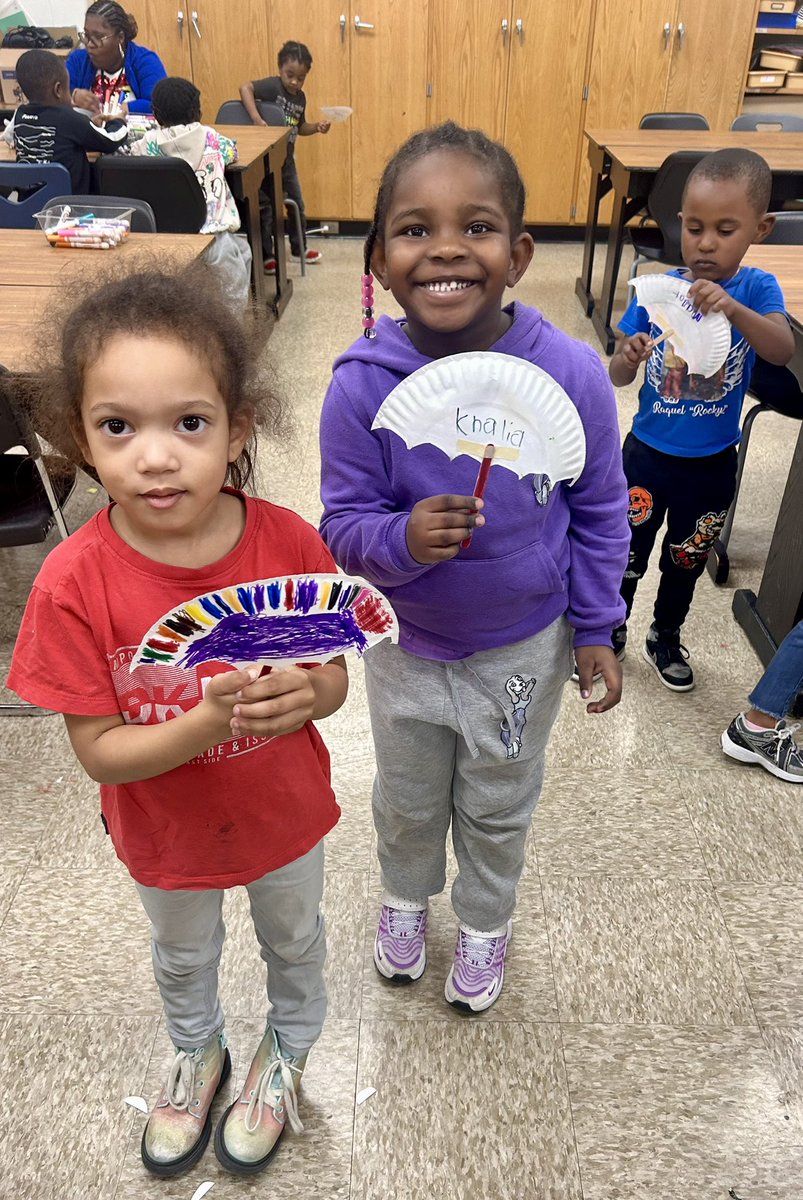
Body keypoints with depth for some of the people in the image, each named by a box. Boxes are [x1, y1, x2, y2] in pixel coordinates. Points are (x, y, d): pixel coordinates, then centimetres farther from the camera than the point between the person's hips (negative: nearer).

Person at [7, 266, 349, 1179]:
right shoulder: (74, 582, -28)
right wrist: (210, 722, -38)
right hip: (166, 834, 0)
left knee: (293, 940, 29)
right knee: (182, 957, 31)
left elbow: (335, 681, -13)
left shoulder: (288, 543, -25)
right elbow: (99, 751, -22)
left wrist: (301, 694, -36)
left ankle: (286, 1052, 63)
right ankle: (198, 1052, 65)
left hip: (284, 812, 1)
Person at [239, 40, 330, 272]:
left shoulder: (300, 97, 6)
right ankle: (266, 255, 12)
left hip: (286, 159, 7)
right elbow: (245, 88, -26)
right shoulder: (273, 85, -15)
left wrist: (317, 127, -2)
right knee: (266, 208, 1)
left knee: (297, 204, 17)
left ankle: (299, 248, 35)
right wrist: (256, 118, -34)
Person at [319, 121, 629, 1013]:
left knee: (498, 808, 24)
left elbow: (600, 509, -7)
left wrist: (596, 629, -3)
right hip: (405, 643, 1)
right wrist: (401, 540, -35)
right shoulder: (361, 385, -23)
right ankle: (405, 898, 59)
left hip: (524, 648, 0)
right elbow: (343, 523, -14)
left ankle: (485, 923, 55)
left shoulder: (571, 374, -22)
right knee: (406, 800, 26)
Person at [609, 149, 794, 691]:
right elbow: (619, 377, -8)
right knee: (627, 550, 13)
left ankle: (666, 638, 42)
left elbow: (783, 350, -30)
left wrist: (733, 309, -46)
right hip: (648, 452, 0)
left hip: (713, 462, 1)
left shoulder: (757, 289, -11)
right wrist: (627, 358, -31)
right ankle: (610, 632, 35)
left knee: (687, 559, 19)